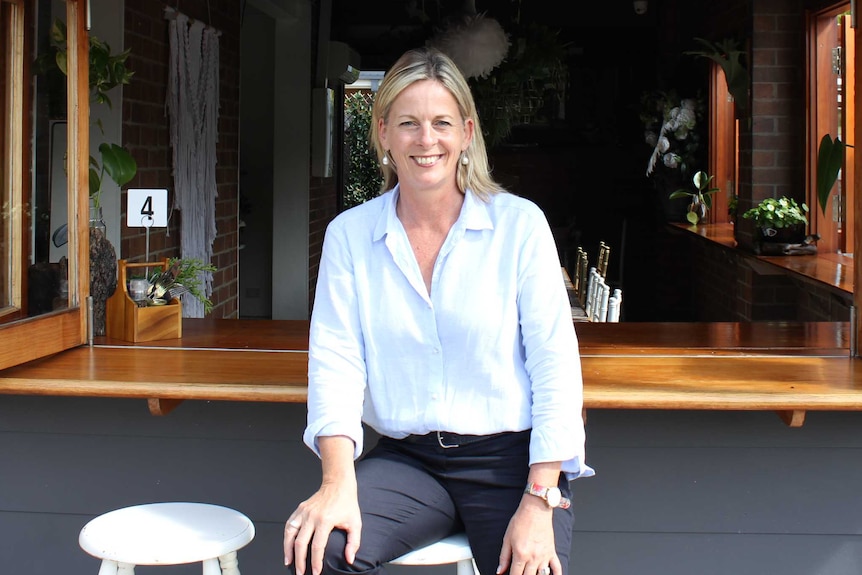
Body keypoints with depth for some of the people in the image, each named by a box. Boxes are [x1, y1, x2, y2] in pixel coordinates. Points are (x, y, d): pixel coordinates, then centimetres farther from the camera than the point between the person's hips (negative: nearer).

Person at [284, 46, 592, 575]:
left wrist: (538, 505, -12)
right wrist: (338, 483, -19)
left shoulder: (519, 224, -1)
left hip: (509, 457, 0)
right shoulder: (349, 235, 6)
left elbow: (556, 366, -4)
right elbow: (336, 360, -3)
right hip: (404, 460, 1)